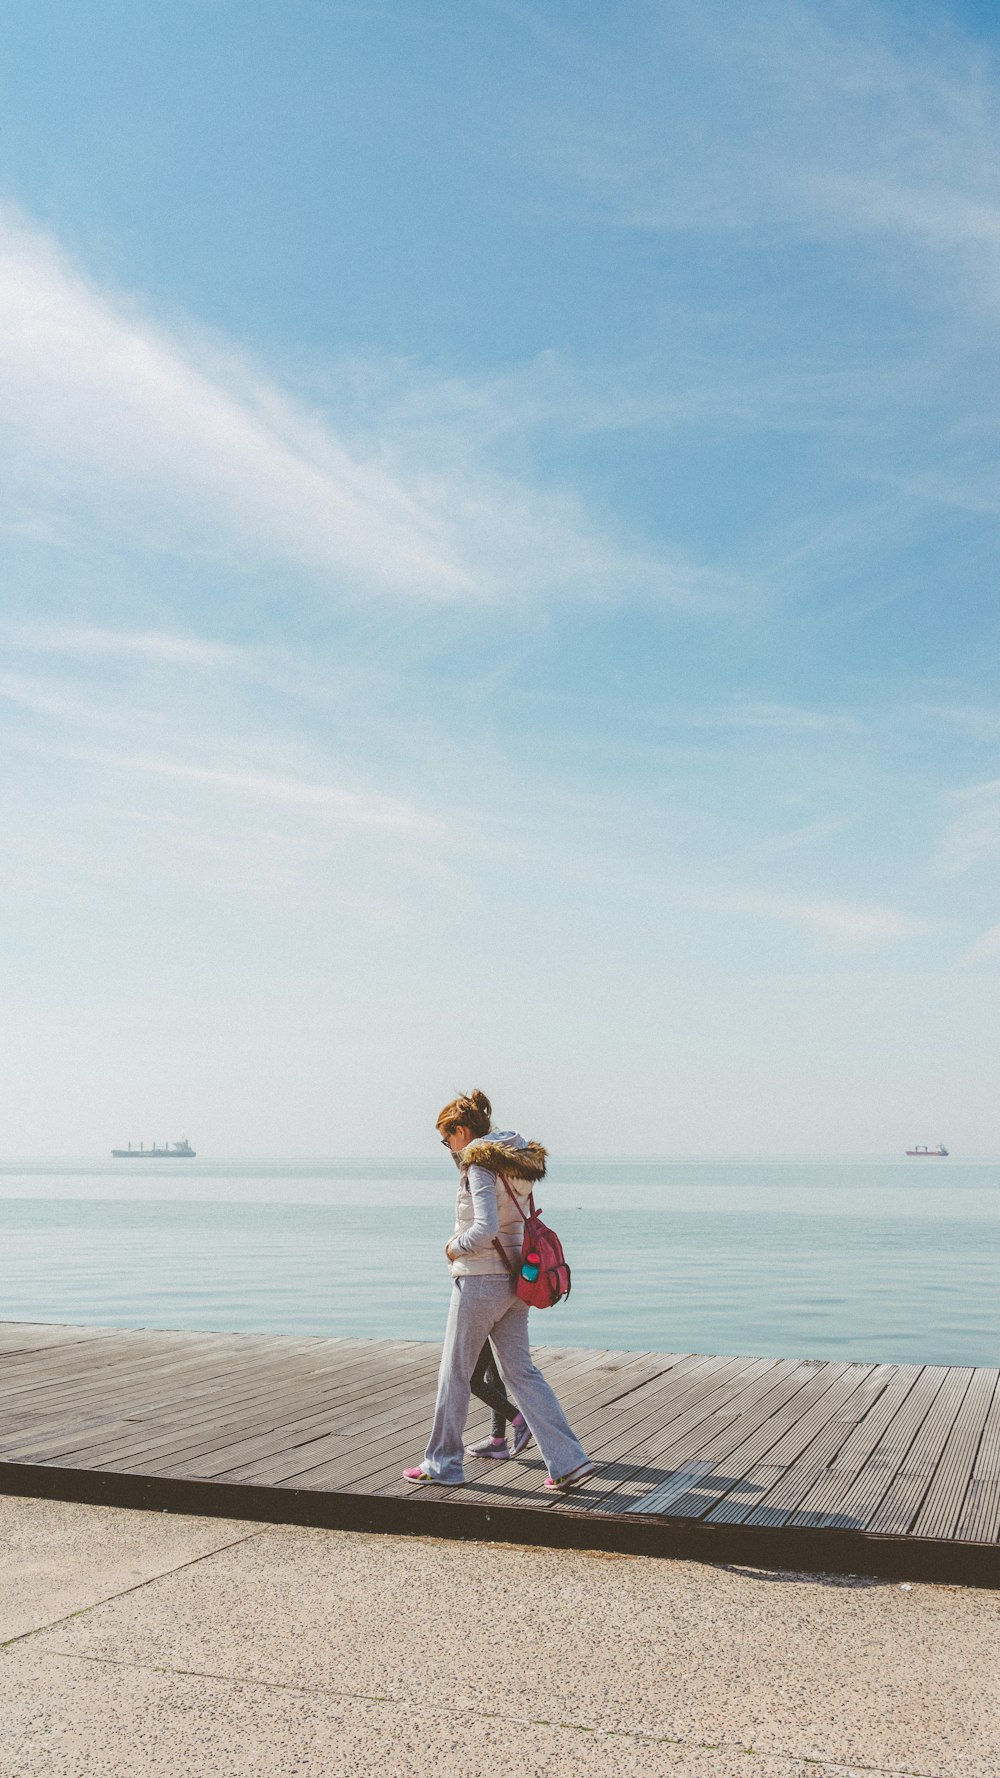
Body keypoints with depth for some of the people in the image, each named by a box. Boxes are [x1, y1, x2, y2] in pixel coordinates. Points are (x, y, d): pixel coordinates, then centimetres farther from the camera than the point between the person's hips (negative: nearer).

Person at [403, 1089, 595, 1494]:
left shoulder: (479, 1165, -16)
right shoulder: (517, 1160, 10)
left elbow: (486, 1228, -27)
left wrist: (455, 1248, -10)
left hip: (479, 1279, -8)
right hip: (513, 1279, 8)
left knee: (455, 1373, 8)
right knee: (521, 1372, 10)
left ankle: (442, 1465, 20)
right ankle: (569, 1461, 4)